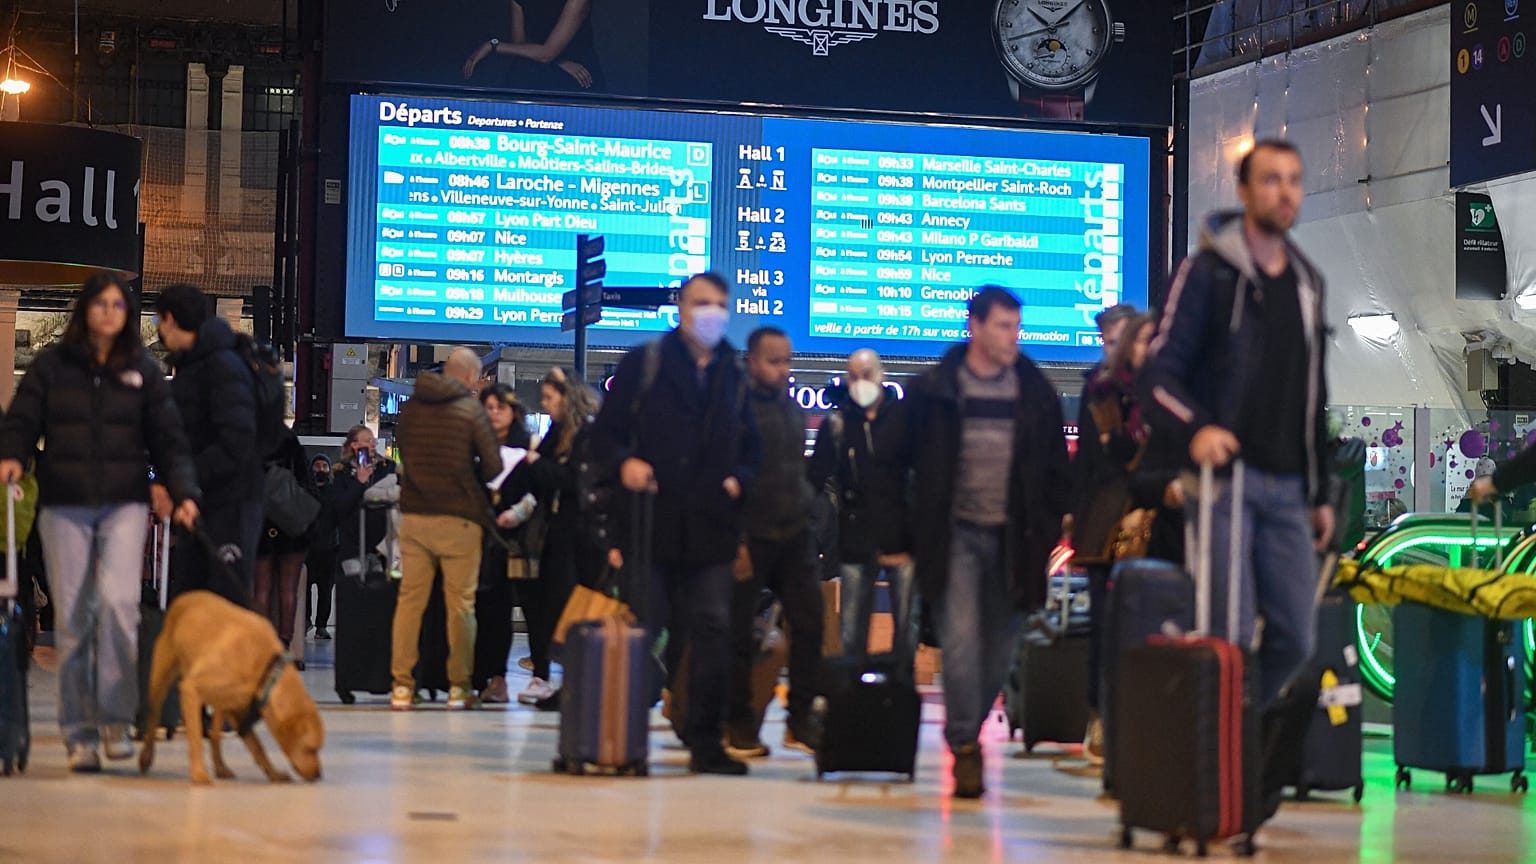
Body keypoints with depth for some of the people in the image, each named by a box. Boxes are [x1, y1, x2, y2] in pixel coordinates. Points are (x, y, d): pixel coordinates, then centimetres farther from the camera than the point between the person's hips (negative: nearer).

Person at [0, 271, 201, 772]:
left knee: (118, 600, -20)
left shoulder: (143, 370, 8)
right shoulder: (52, 365, 6)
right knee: (72, 618, 0)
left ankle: (116, 717, -6)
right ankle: (79, 732, 7)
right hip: (64, 505, 1)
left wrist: (183, 492, -6)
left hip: (125, 504, 0)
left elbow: (168, 439, 6)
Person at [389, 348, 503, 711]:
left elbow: (402, 445, 14)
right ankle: (459, 687, 5)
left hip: (414, 516, 4)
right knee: (460, 602, 3)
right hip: (458, 518, -4)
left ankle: (401, 685, 4)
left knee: (410, 598, 7)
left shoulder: (412, 406, 6)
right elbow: (493, 465, -9)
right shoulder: (471, 409, -7)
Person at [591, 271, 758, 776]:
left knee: (713, 630, -1)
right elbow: (605, 434, 2)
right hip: (652, 525, -3)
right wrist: (624, 462, -18)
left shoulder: (736, 380, 15)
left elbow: (753, 452, 20)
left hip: (712, 530, 3)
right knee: (646, 633, 2)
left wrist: (738, 479, -1)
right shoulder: (643, 365, 5)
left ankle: (705, 741, 4)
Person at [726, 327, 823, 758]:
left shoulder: (793, 409, 14)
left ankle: (800, 718, 10)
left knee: (809, 622, 1)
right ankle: (739, 722, 9)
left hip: (793, 534, 6)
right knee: (740, 630, -1)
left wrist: (806, 511, 14)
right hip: (749, 536, -6)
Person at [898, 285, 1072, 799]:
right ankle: (965, 747, -7)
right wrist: (916, 531, 4)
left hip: (1011, 539, 3)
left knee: (999, 647, 6)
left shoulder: (1035, 394, 6)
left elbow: (1056, 469, 11)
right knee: (961, 640, -13)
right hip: (955, 535, -2)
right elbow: (907, 461, 6)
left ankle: (967, 734, 25)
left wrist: (1047, 531, 5)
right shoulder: (934, 392, -1)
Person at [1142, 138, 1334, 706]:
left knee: (1295, 638, 1)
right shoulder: (1208, 271, -1)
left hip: (1288, 487, 6)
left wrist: (1320, 491, 22)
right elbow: (1161, 372, -6)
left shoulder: (1306, 281, 19)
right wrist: (1196, 428, -26)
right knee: (1229, 634, -10)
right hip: (1225, 472, -6)